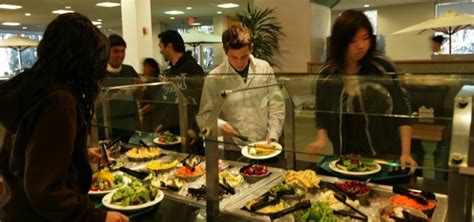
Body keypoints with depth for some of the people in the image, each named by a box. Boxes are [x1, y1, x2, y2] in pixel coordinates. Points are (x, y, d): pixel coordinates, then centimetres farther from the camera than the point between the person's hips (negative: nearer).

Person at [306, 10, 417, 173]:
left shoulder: (383, 67, -13)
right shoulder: (326, 75, -7)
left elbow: (402, 111, -8)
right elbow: (322, 115, 4)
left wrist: (406, 152, -15)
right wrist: (321, 140, -12)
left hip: (385, 157, -2)